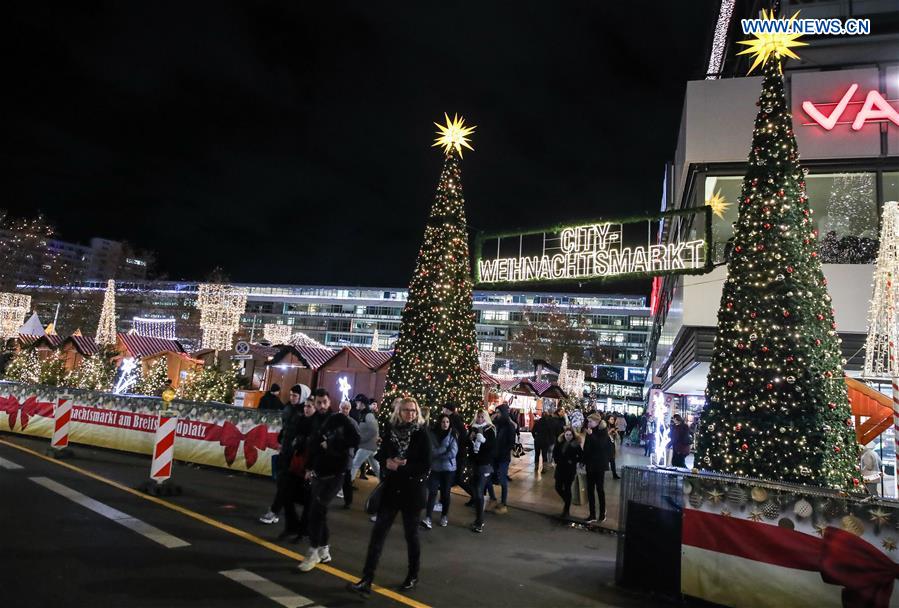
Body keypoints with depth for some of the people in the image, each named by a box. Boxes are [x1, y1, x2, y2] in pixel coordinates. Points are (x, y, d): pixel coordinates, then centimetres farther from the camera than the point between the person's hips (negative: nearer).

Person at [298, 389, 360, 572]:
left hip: (335, 473, -7)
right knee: (316, 509, 8)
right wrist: (309, 467, 14)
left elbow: (355, 440, -16)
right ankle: (324, 550, 22)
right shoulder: (316, 422, 11)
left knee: (317, 507, -15)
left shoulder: (339, 419, -8)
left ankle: (314, 551, -5)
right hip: (318, 473, 7)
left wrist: (331, 444, -14)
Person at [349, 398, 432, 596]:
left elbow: (426, 466, -12)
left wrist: (401, 467, -18)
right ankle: (367, 580, 4)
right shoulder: (391, 430, 0)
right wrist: (389, 461, -13)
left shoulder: (421, 433, -10)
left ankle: (413, 576, 32)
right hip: (391, 489, 3)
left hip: (412, 491, -3)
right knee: (378, 532, -2)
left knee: (411, 535, 12)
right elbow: (382, 455, 9)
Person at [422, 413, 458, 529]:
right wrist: (445, 450, -17)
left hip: (449, 469, 0)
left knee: (445, 493, 9)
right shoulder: (434, 435, -1)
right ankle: (428, 518, -12)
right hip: (435, 468, 0)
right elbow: (432, 452, -9)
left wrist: (438, 455, -10)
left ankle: (444, 516, 26)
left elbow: (453, 453, -13)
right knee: (432, 492, -9)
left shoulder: (453, 436, -4)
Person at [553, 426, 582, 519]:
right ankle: (566, 500, 36)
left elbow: (581, 456, -7)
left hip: (570, 470, -4)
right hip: (560, 469, 4)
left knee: (567, 489, 4)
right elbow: (554, 453, 10)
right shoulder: (559, 443, -2)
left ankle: (566, 510, 18)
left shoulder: (576, 445, -12)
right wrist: (556, 460, -5)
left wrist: (573, 461, -14)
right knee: (558, 487, 6)